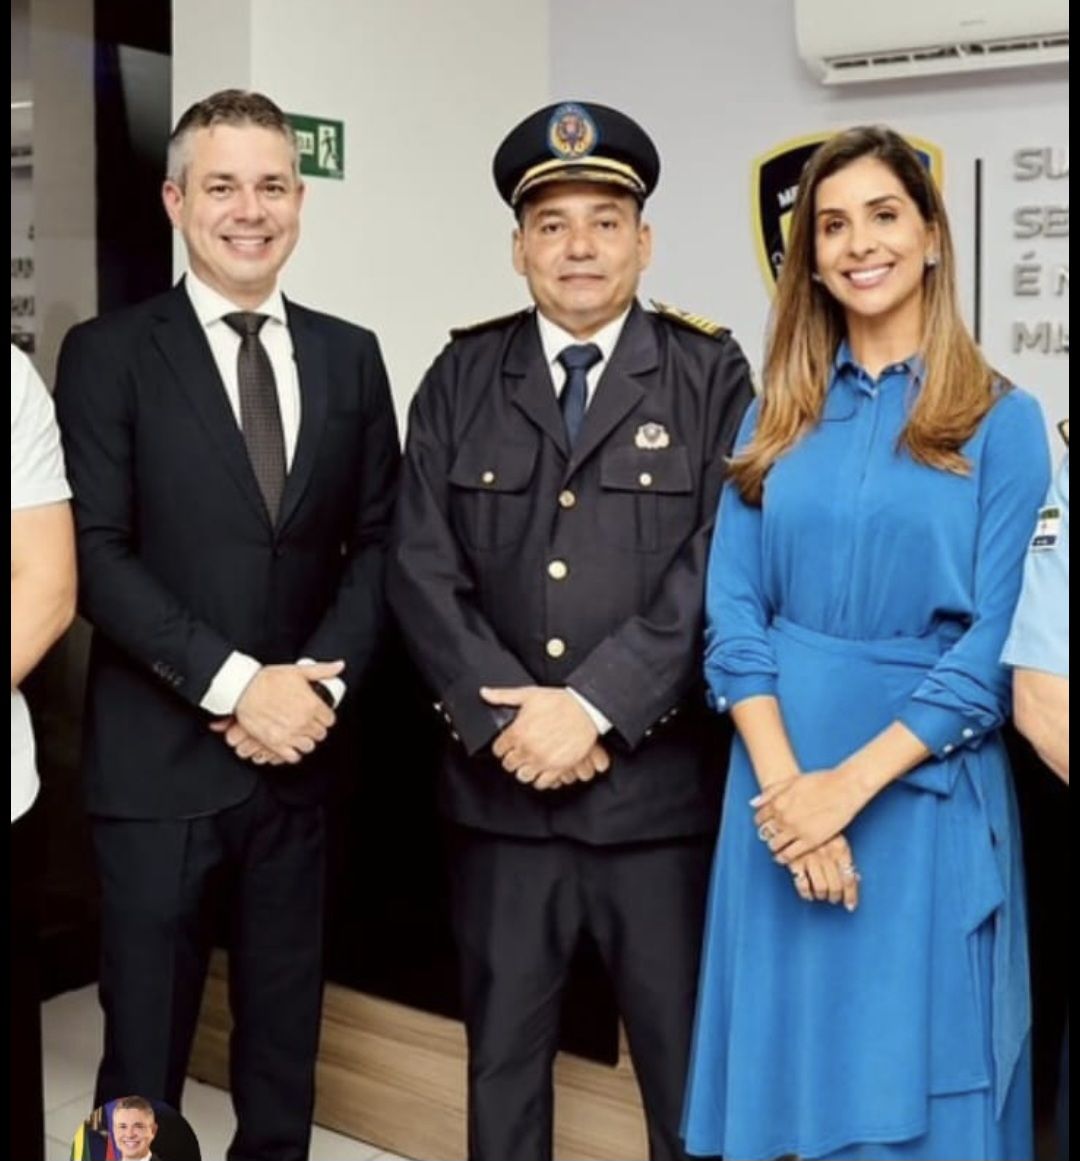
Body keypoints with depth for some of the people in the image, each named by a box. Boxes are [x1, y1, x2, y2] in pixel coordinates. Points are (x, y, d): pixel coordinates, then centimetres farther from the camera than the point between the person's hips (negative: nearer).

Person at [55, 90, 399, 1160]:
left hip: (298, 753, 4)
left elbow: (375, 542, 7)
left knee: (285, 1038, 16)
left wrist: (320, 679, -8)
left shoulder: (350, 357, 8)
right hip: (158, 757, -3)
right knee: (145, 1048, 9)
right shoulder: (109, 353, -2)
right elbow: (98, 555, -10)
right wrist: (237, 682, -17)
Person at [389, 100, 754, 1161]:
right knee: (501, 1055, 16)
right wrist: (505, 719, -12)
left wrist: (595, 707, -15)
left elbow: (719, 567, -9)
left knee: (686, 1066, 9)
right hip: (497, 779, 2)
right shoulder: (460, 379, 7)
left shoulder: (710, 377, 1)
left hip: (658, 782, -2)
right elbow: (423, 567, -1)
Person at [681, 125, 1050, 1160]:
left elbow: (992, 646, -8)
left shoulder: (999, 421, -2)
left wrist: (850, 784, -15)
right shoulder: (777, 416, 7)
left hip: (923, 788, -3)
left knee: (914, 1075, 8)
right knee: (788, 1066, 12)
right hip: (780, 786, 3)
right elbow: (732, 613, 1)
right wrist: (782, 784, -12)